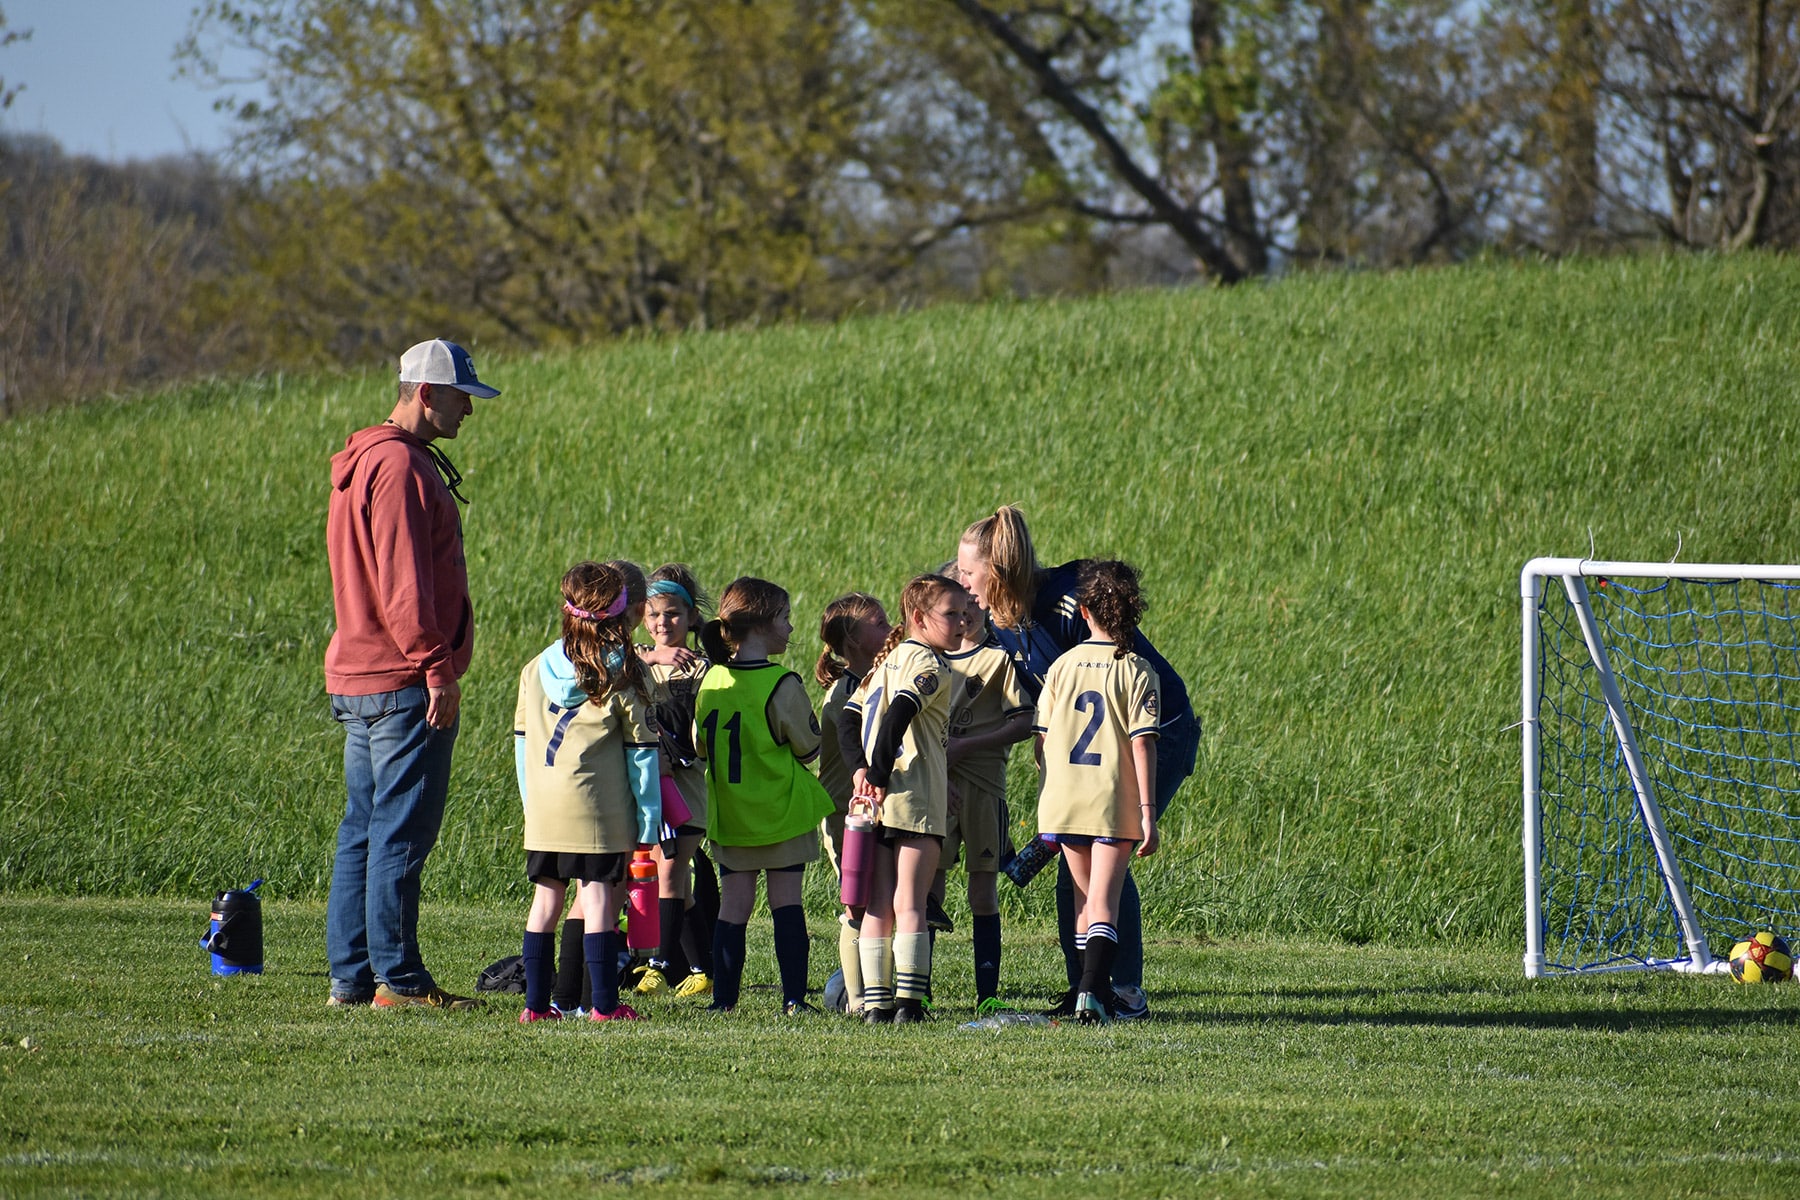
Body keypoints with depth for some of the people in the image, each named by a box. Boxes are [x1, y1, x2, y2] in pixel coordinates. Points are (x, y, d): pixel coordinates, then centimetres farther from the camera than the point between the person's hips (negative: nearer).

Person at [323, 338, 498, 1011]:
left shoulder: (365, 463, 20)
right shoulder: (400, 466, -13)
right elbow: (402, 580, -19)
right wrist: (436, 666, -19)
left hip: (356, 679, 10)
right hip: (404, 683, -10)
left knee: (364, 830, 11)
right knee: (403, 832, -8)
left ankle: (351, 976, 12)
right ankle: (398, 979, -7)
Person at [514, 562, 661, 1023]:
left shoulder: (537, 670, 10)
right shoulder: (624, 674, -4)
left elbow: (521, 741, 14)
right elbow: (641, 751, -4)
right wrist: (648, 818, 0)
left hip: (543, 810, 4)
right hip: (597, 809, -4)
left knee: (545, 899, 10)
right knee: (598, 898, -2)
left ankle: (536, 1003, 11)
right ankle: (604, 1005, -4)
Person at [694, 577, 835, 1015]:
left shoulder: (712, 681, -1)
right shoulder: (782, 684, -16)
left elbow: (700, 744, 9)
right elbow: (808, 745, -7)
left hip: (729, 811, 4)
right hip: (783, 810, -4)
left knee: (734, 904, 8)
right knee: (786, 903, 2)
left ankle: (724, 998, 6)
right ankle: (794, 999, 0)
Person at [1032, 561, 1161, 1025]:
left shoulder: (1062, 666, 4)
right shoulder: (1137, 670, -5)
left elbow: (1041, 740, 6)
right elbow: (1143, 744, -10)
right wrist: (1148, 812, -9)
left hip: (1064, 798, 3)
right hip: (1116, 803, -3)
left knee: (1084, 900, 16)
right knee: (1104, 904, -3)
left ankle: (1091, 990, 21)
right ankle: (1091, 991, -19)